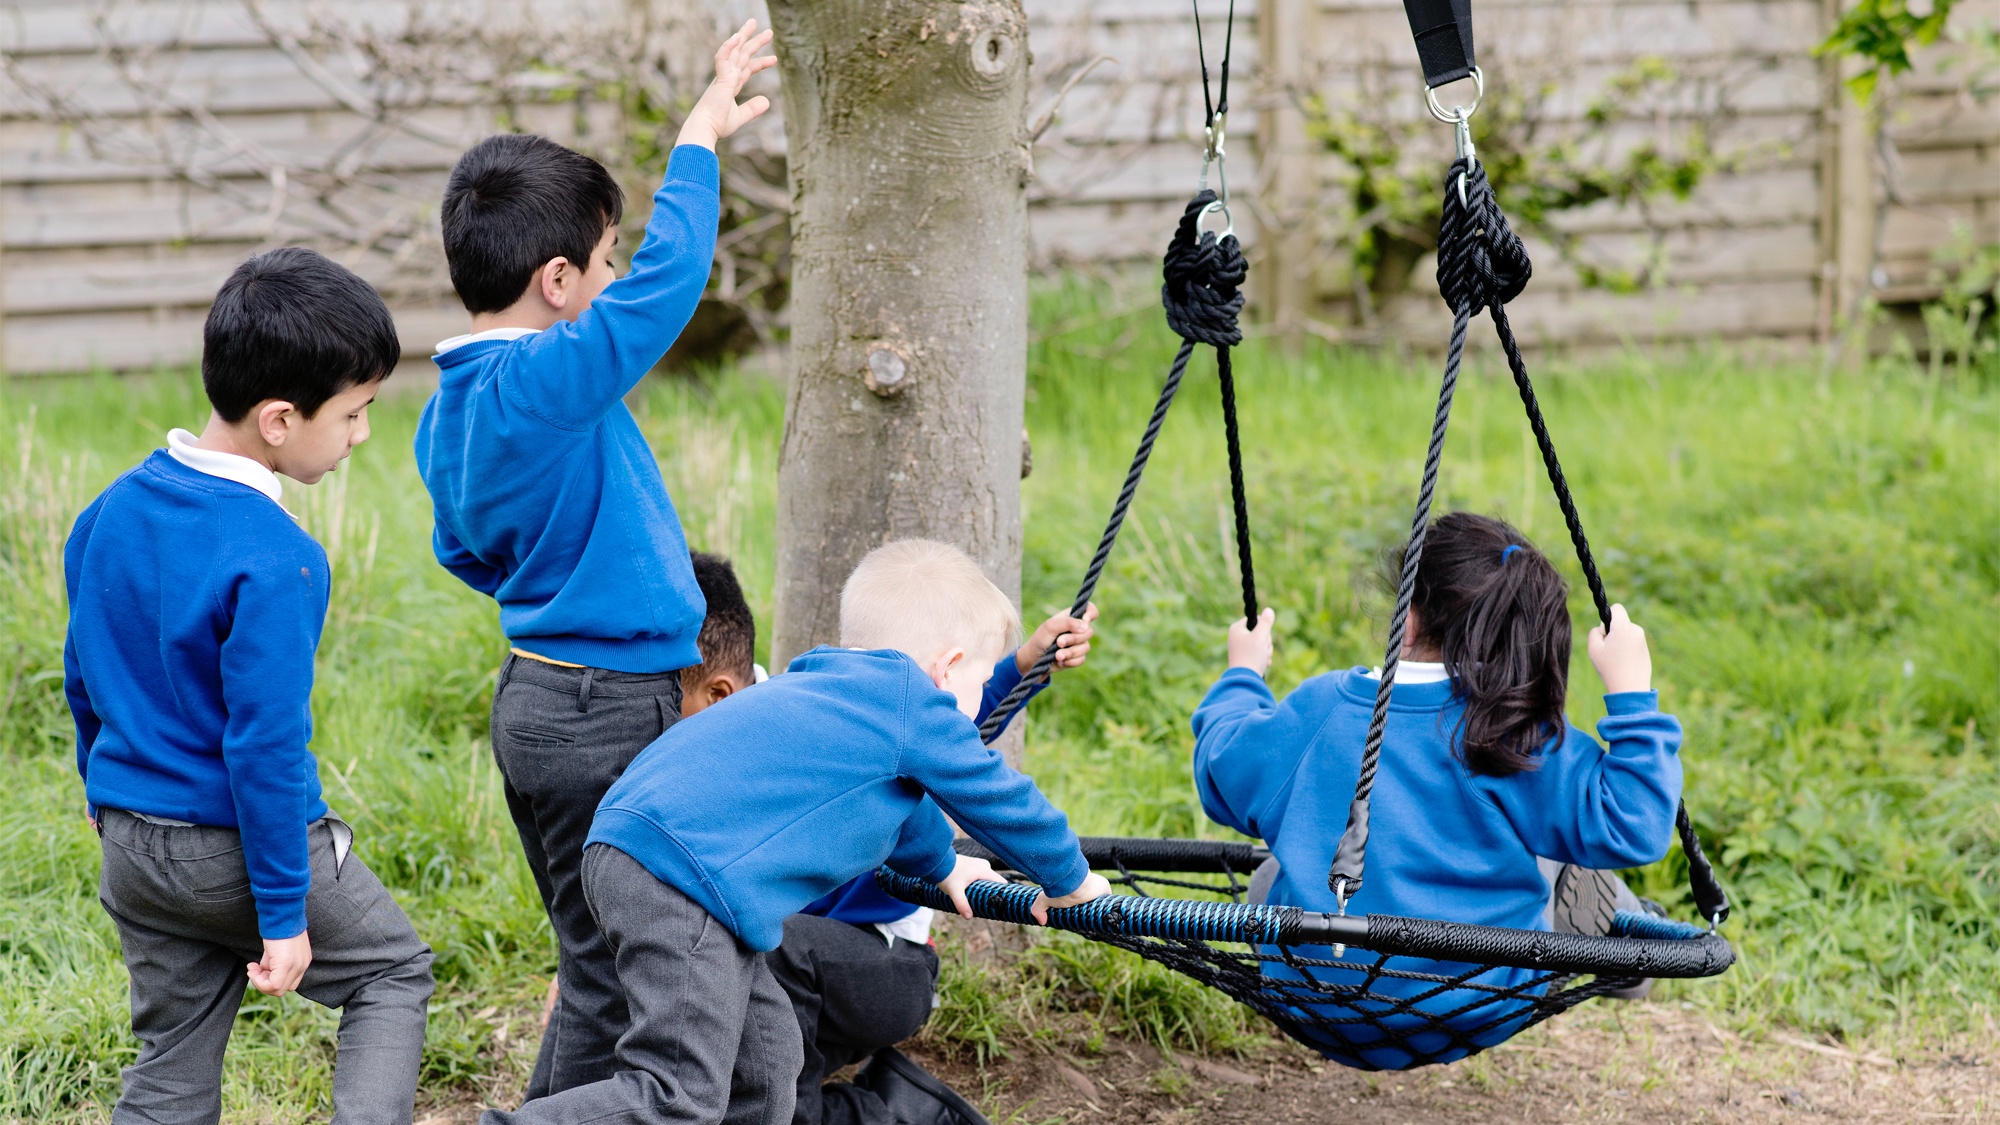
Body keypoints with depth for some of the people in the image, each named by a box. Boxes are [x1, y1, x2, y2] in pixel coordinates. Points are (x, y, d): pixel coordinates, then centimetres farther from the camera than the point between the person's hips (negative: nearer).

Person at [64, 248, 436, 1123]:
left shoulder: (113, 509, 0)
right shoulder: (275, 561, -24)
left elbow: (82, 670, 12)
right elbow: (263, 746, -23)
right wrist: (284, 915, -16)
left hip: (132, 844, 7)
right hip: (239, 847, -7)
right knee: (393, 971, 16)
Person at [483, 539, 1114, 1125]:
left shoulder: (827, 689, 30)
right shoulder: (916, 707, 2)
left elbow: (895, 798, 50)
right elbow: (1000, 801, 12)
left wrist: (941, 866, 67)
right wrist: (1067, 882, 30)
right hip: (683, 879, -10)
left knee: (766, 1060, 16)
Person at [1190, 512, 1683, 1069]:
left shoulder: (1319, 709, -4)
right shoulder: (1529, 741, -12)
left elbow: (1221, 771, 12)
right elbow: (1630, 829, -14)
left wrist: (1243, 677, 30)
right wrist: (1632, 698, -10)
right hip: (1475, 1017, -2)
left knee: (1273, 880, 33)